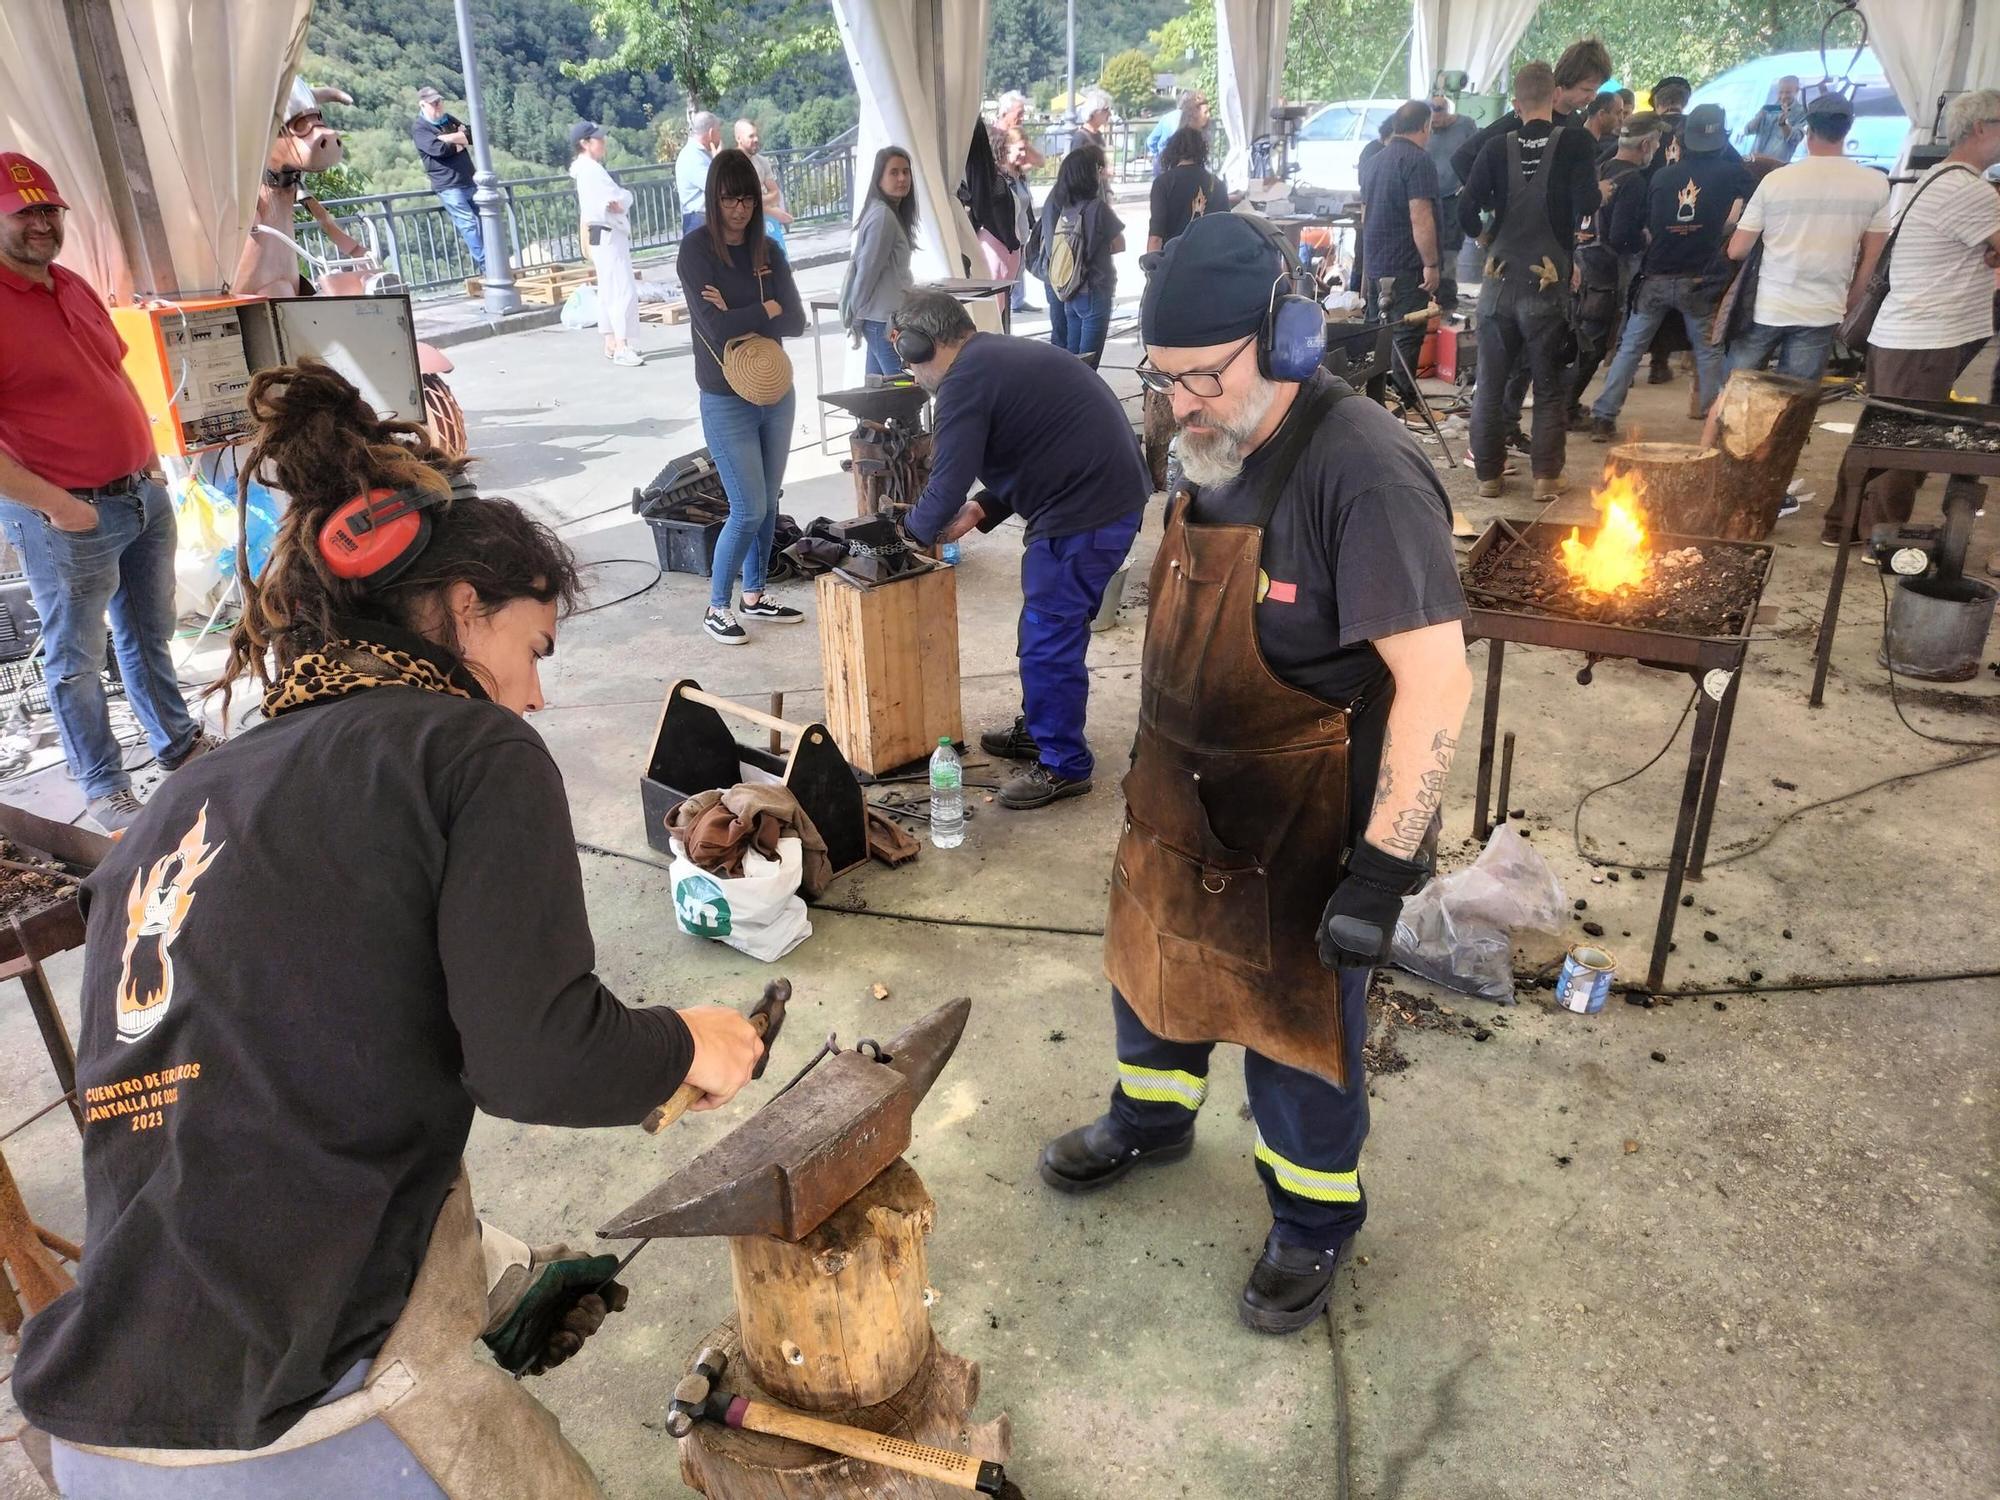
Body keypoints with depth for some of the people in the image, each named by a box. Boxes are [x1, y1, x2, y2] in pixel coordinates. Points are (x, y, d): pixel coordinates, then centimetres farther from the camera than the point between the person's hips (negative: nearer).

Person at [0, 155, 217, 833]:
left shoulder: (73, 287, 9)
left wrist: (151, 459, 13)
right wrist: (56, 504, -20)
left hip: (143, 494, 8)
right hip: (69, 518, -8)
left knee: (151, 634, 21)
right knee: (77, 659, 6)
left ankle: (179, 743, 37)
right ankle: (105, 790, 18)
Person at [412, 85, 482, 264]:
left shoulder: (448, 120, 19)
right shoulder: (419, 128, -1)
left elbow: (473, 133, 6)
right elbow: (439, 148, -17)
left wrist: (451, 138, -9)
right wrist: (461, 143, -2)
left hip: (468, 181, 7)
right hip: (448, 185, -7)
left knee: (481, 221, 4)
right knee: (468, 222, -12)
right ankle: (485, 263, -12)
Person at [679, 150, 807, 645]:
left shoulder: (767, 250, 5)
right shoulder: (696, 249, -9)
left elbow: (796, 323, -4)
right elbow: (717, 328, -20)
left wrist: (739, 316, -16)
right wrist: (767, 310, -8)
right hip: (727, 401, -5)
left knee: (768, 504, 12)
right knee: (748, 510, -7)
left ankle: (755, 595, 28)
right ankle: (716, 608, 9)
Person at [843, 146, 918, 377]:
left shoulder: (892, 212, 14)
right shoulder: (883, 216, -15)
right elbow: (868, 270, -15)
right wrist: (856, 316, -7)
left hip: (881, 316, 10)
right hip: (884, 318, -10)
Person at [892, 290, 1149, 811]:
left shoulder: (966, 380, -14)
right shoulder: (999, 356, 18)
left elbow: (948, 484, -13)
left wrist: (916, 530, 7)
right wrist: (983, 509, 14)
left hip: (1086, 512, -10)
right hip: (1110, 493, 10)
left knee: (1049, 640, -1)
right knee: (1045, 627, 21)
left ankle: (1063, 766, 11)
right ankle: (1038, 729, 36)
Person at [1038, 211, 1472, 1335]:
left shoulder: (1364, 473, -26)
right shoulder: (1219, 452, 1)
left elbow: (1437, 681, -28)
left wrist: (1380, 872, -29)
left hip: (1305, 827, -8)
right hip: (1187, 801, 8)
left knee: (1299, 1028, 11)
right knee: (1155, 958, 25)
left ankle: (1317, 1218, 38)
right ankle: (1153, 1119, 53)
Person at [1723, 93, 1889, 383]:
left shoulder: (1776, 180, -6)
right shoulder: (1875, 185, -1)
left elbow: (1736, 251, -3)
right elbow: (1870, 257, 5)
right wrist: (1847, 304, 19)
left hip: (1768, 307, -1)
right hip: (1823, 313, 1)